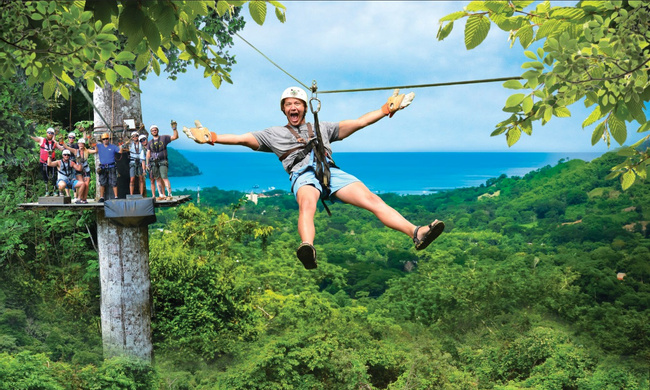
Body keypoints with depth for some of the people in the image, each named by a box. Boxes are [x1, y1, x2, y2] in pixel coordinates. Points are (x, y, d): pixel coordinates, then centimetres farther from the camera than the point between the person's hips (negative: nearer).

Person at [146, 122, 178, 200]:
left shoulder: (163, 138, 7)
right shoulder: (150, 143, 16)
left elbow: (175, 137, 2)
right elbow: (148, 153, 14)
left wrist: (174, 128, -11)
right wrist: (147, 164, 6)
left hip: (162, 161, -4)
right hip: (154, 162, 4)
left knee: (164, 178, -15)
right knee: (158, 179, 2)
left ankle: (169, 195, -15)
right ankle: (162, 195, 6)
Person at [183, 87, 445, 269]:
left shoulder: (322, 128, 33)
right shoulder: (274, 133, 30)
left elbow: (358, 123, 31)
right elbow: (243, 138, 22)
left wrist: (386, 109, 27)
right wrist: (212, 138, 11)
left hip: (331, 171, 2)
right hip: (303, 174, -2)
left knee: (372, 199, -21)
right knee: (307, 203, -39)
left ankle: (416, 233, -35)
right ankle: (308, 248, -68)